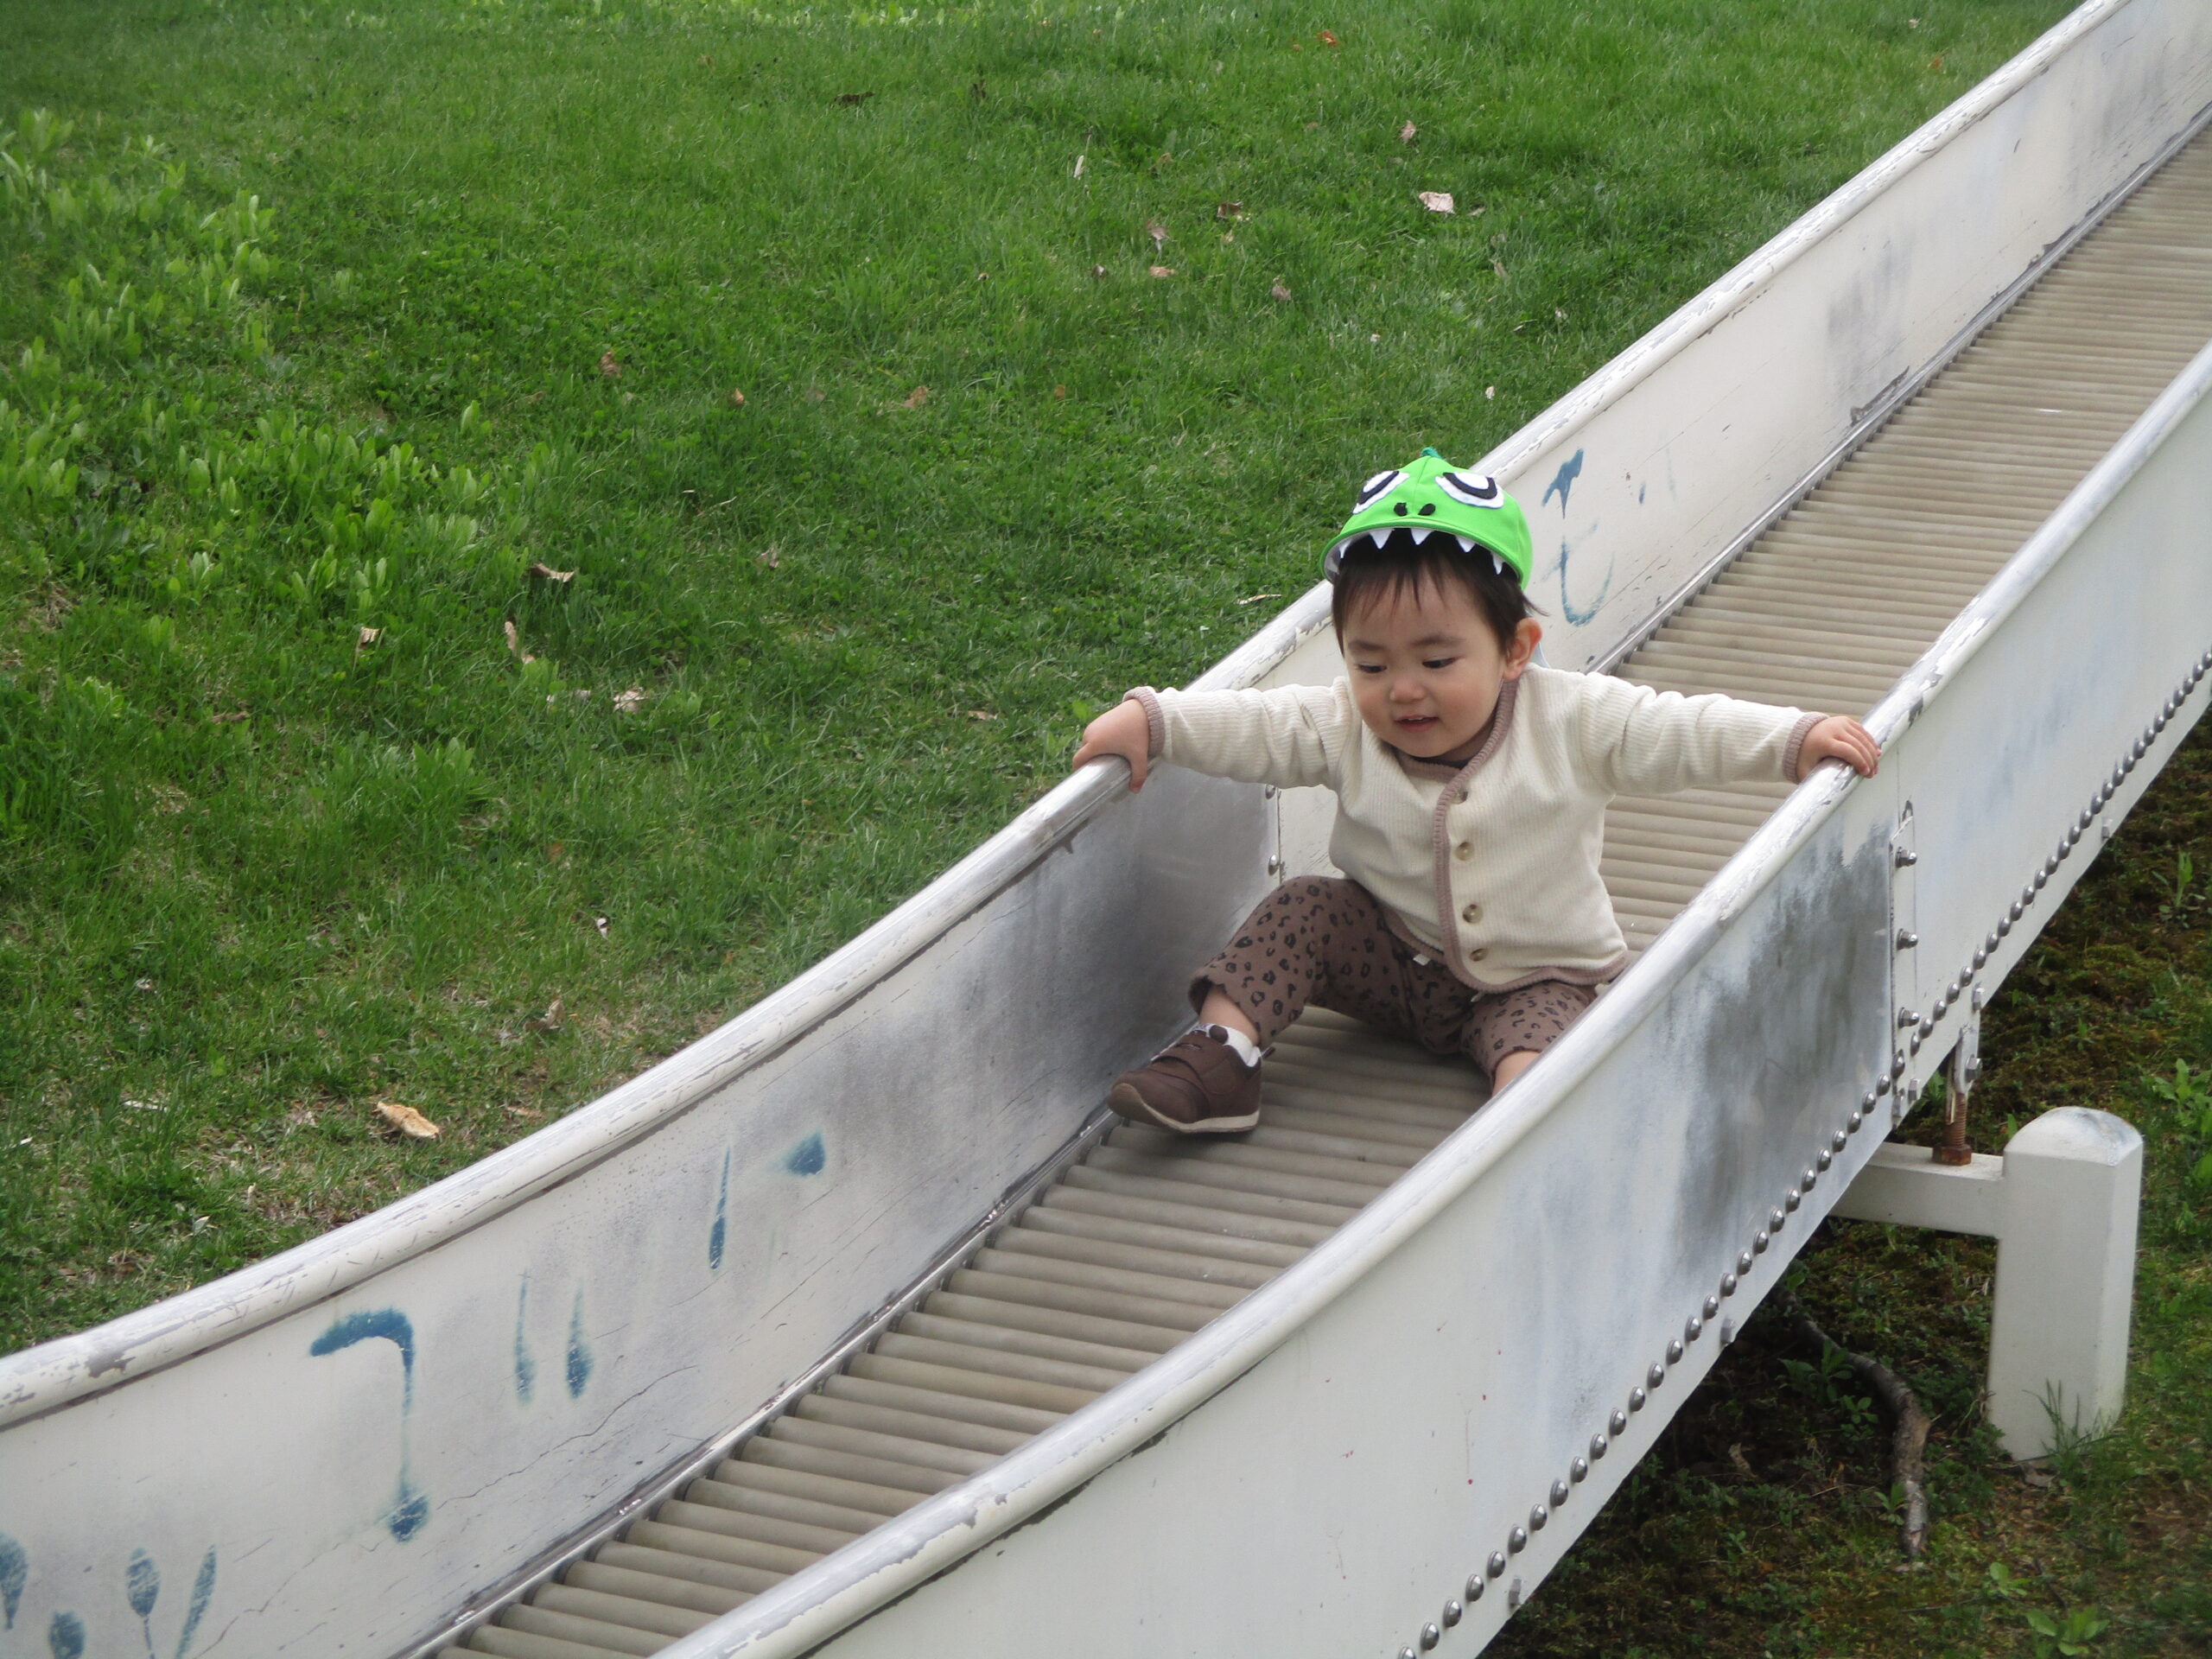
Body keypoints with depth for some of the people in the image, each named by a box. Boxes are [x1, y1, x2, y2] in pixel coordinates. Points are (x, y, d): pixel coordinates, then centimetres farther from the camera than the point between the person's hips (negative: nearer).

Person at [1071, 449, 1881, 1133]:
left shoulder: (1570, 721, -16)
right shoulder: (1345, 727, -9)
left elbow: (1684, 733, -17)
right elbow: (1251, 725, -11)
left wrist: (1797, 739, -26)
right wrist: (1148, 721, -23)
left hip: (1536, 976, -3)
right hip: (1397, 963, 3)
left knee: (1536, 1034, -32)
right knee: (1303, 910, -15)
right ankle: (1221, 1053, -18)